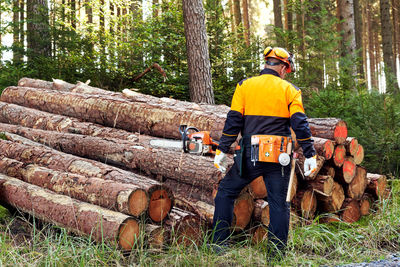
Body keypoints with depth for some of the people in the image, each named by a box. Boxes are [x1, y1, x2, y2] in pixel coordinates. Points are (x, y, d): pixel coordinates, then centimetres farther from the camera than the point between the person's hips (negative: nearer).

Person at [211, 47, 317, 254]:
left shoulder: (245, 86, 3)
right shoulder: (289, 90, 4)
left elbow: (233, 121, -2)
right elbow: (300, 124, -2)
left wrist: (222, 150, 0)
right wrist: (310, 155, 0)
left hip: (249, 156, 0)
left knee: (226, 191, 13)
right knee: (279, 203, 9)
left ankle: (219, 243, 10)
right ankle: (278, 251, 10)